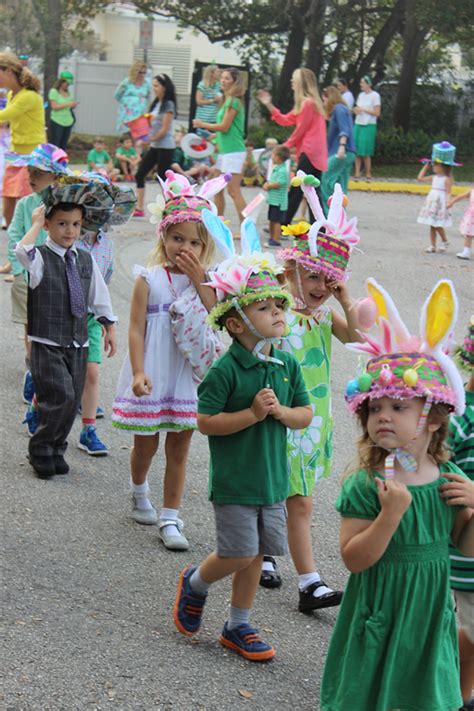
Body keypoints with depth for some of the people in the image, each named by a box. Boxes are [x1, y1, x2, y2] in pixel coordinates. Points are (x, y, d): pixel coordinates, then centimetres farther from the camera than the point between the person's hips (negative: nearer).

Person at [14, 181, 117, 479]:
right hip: (47, 343, -5)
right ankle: (41, 451, 4)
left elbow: (99, 296, 18)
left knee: (73, 400, 7)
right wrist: (36, 224, -18)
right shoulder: (40, 258, -7)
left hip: (78, 343, 6)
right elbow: (22, 250, -32)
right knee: (60, 395, -15)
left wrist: (109, 326, 17)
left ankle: (56, 449, 25)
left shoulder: (86, 260, 9)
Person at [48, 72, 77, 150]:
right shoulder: (54, 91, -6)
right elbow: (54, 106, -15)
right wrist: (68, 104, -19)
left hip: (68, 122, 6)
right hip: (57, 122, -6)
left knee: (63, 145, 7)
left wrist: (73, 105, -4)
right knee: (54, 145, -7)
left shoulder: (68, 92, 11)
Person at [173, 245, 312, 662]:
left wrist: (281, 411, -12)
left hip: (273, 477, 6)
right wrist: (252, 413, -22)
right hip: (234, 480, -6)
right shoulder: (225, 371, -15)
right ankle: (195, 583, 27)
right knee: (240, 554, -4)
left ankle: (238, 626, 27)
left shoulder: (287, 366, 3)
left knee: (256, 554, 12)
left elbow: (306, 414, 8)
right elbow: (206, 422, -16)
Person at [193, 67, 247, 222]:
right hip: (224, 151, 10)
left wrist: (202, 124, -4)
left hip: (233, 151, -10)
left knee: (233, 191, -13)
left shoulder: (233, 101, -13)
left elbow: (224, 127, -15)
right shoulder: (227, 101, 15)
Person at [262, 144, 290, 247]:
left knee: (276, 221, -7)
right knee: (272, 220, 18)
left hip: (279, 201, -10)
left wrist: (268, 186, -10)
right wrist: (267, 184, 0)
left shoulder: (282, 171, -19)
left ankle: (276, 240, -5)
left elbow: (278, 184, -24)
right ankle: (272, 238, 27)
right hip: (273, 200, 10)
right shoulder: (276, 169, 13)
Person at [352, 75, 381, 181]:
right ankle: (357, 173, 3)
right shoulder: (361, 95, 14)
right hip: (358, 124, 6)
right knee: (356, 150, 0)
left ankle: (368, 174, 3)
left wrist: (363, 110, -13)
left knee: (366, 152, -6)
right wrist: (355, 110, -2)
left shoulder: (375, 96, -5)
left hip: (369, 125, -6)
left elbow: (377, 113, -9)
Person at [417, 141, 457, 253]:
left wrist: (447, 204, -26)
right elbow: (420, 178, 18)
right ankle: (432, 246, 9)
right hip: (432, 204, 7)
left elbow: (448, 193, -15)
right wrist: (426, 166, 16)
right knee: (432, 225, 6)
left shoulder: (446, 179, -10)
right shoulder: (434, 178, 11)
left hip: (440, 205, -7)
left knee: (437, 225, -7)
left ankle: (445, 242, 15)